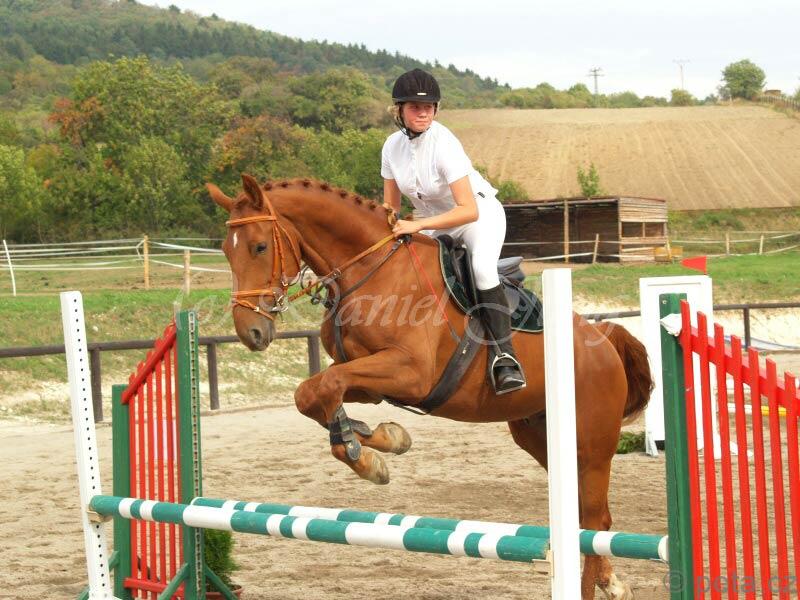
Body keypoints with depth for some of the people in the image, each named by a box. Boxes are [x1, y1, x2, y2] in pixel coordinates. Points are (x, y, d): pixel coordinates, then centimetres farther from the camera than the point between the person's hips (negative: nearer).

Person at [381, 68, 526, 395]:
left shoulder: (443, 143, -26)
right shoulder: (393, 146, -8)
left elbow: (469, 210, -33)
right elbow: (389, 206, 4)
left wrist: (418, 225, -39)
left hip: (480, 214, -7)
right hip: (431, 225, 7)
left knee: (482, 267, -33)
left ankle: (504, 356, -36)